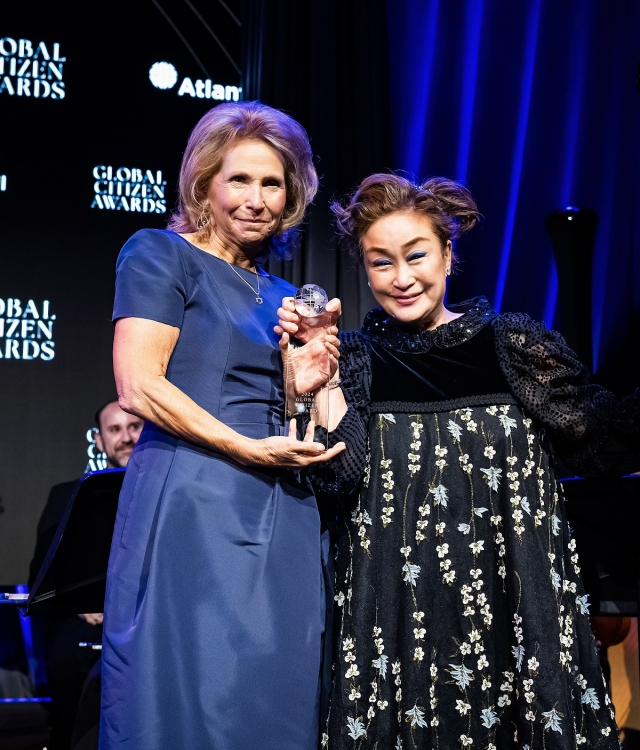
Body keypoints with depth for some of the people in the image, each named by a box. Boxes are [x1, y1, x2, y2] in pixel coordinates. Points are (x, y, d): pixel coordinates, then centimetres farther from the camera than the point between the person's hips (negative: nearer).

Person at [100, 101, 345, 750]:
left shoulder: (280, 296, 19)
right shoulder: (161, 255, 1)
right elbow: (138, 386, -11)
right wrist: (249, 450, -13)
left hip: (282, 516, 6)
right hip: (194, 507, -6)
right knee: (195, 694, -4)